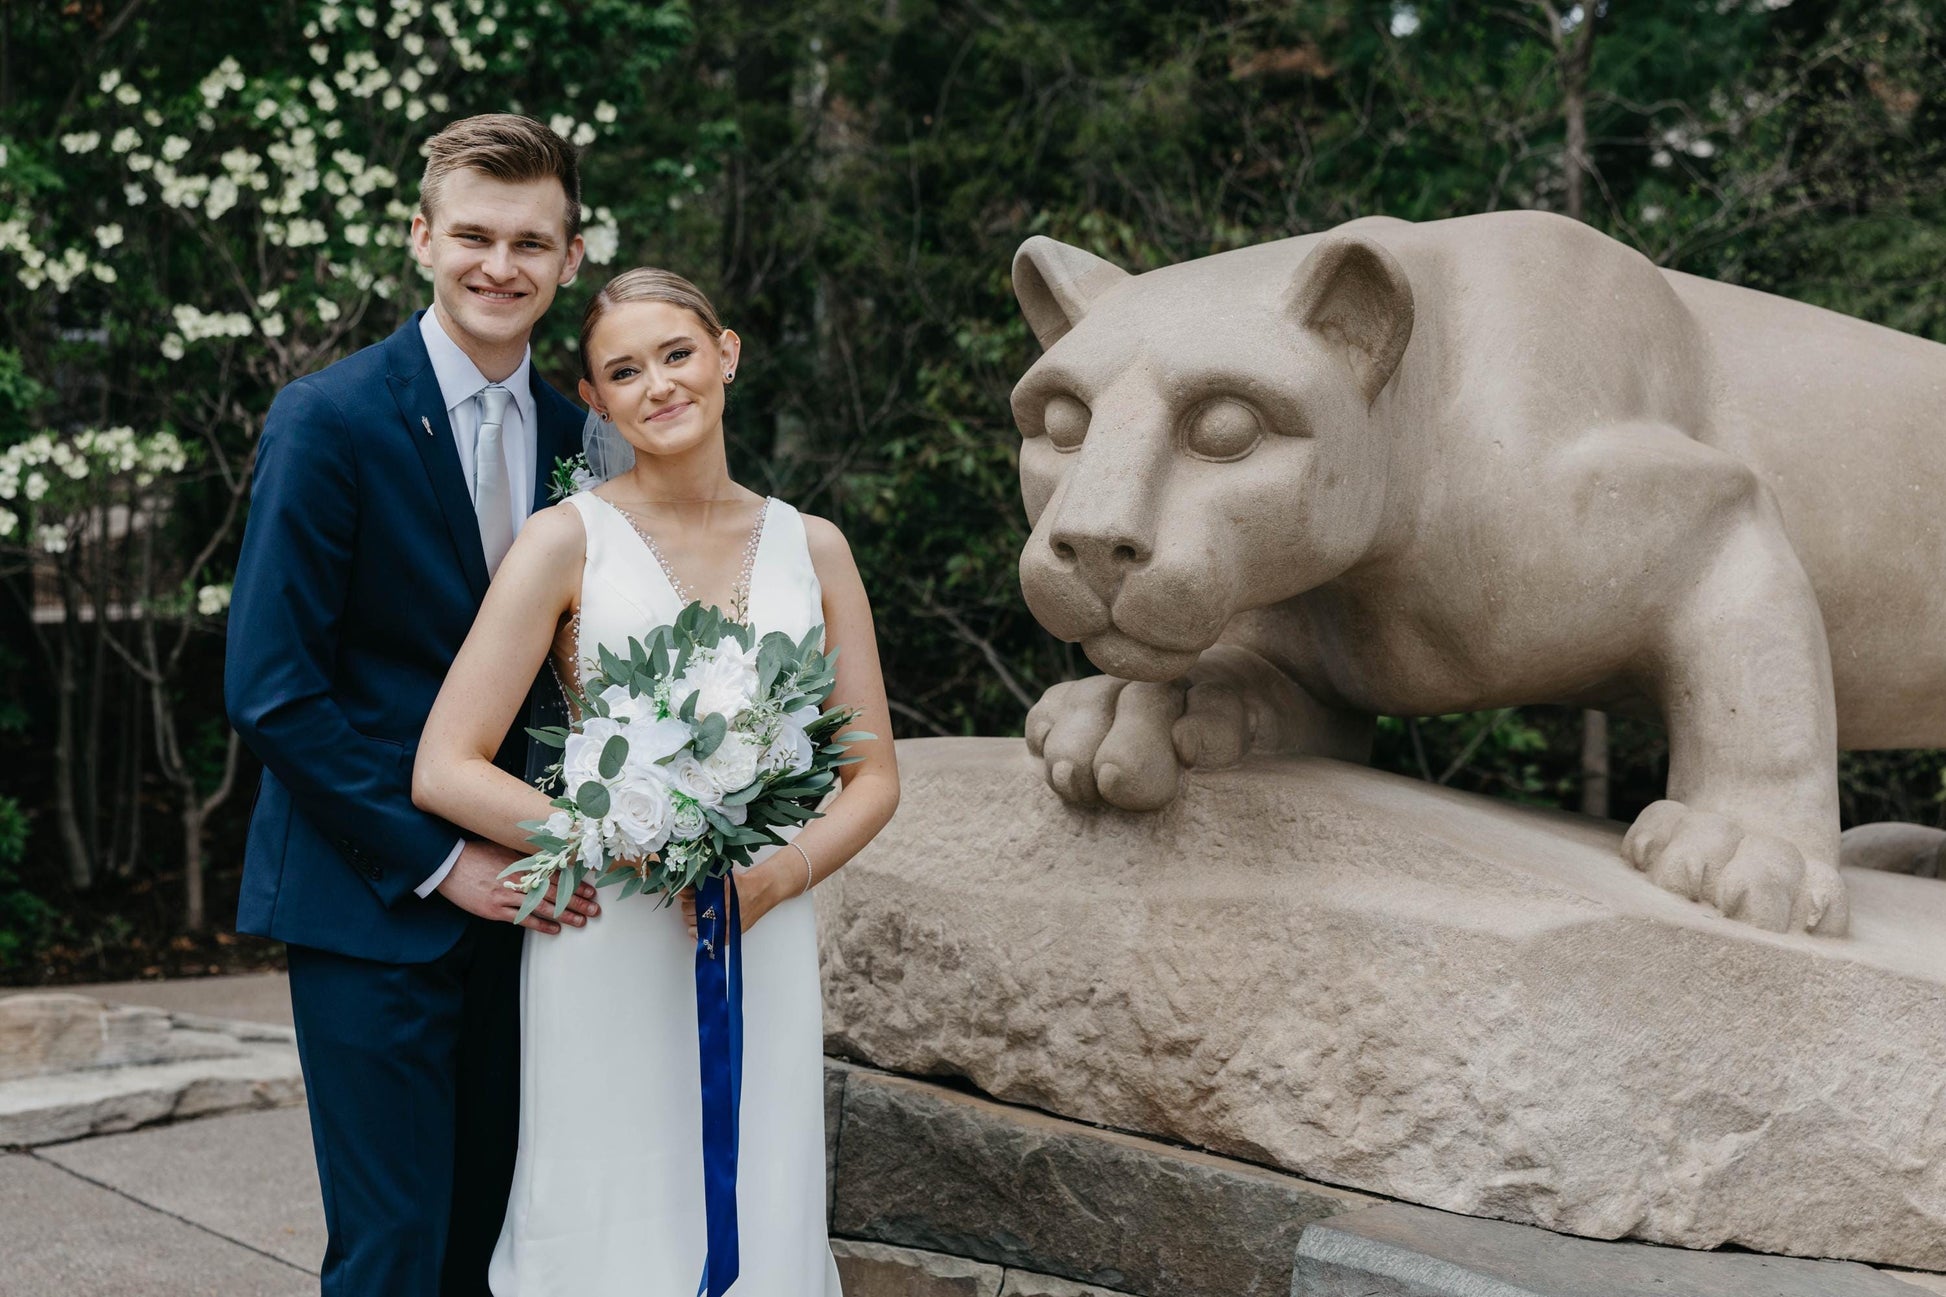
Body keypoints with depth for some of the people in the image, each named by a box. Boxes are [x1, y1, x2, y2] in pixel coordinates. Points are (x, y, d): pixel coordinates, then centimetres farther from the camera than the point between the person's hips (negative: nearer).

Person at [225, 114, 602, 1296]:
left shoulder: (576, 435, 8)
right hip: (372, 900, -5)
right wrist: (437, 860, -13)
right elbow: (271, 690, -12)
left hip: (515, 893, 5)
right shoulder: (329, 421, -9)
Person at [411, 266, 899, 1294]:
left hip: (766, 947, 3)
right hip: (609, 950, -3)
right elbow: (444, 772, -9)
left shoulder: (812, 549, 7)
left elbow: (873, 775, 10)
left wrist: (778, 875, -9)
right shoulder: (567, 541, -4)